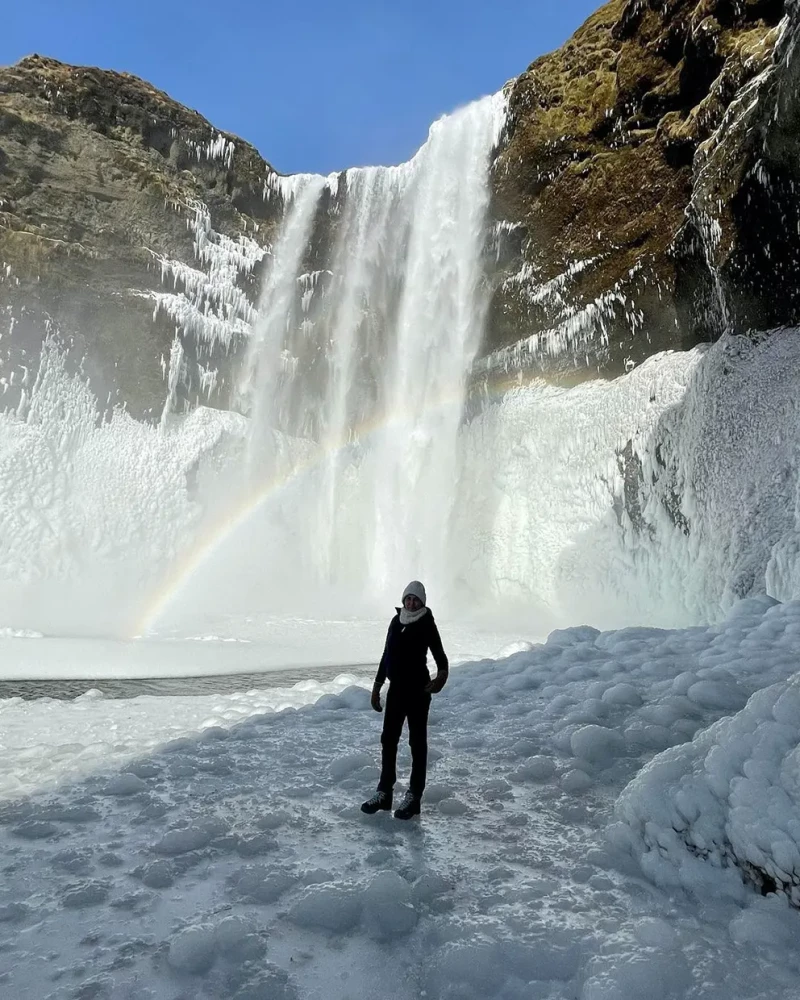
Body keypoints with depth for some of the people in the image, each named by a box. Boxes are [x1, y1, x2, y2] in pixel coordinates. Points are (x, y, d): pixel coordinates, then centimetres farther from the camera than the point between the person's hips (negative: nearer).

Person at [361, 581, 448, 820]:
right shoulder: (396, 621, 6)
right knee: (388, 739, 11)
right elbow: (386, 655, 12)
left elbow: (439, 655, -15)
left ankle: (413, 796, 13)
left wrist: (442, 675, -36)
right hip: (396, 688, 6)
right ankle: (384, 792, 24)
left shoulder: (427, 624, -10)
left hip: (418, 690, -6)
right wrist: (377, 687, 13)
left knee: (417, 742, 5)